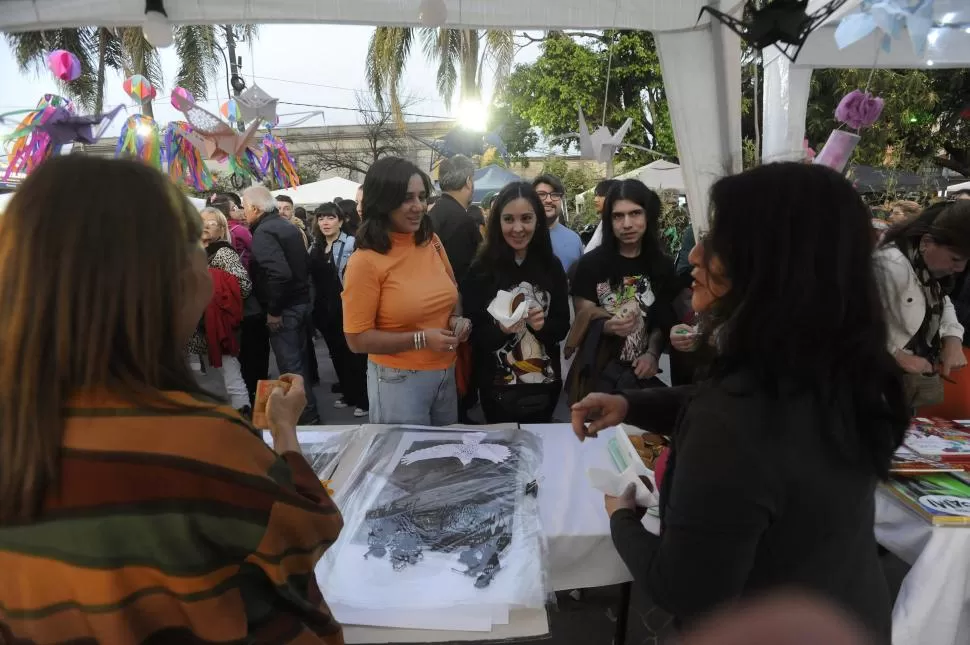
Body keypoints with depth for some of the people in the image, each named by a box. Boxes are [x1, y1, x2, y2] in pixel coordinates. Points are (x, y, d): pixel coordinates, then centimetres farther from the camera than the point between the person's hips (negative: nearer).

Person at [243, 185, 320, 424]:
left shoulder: (263, 233, -16)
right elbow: (305, 264, 18)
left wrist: (273, 310, -20)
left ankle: (307, 417, 5)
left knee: (290, 365, -1)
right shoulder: (288, 226, 12)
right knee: (299, 359, 17)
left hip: (284, 308, -9)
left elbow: (279, 273, -28)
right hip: (301, 302, 9)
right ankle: (307, 410, 27)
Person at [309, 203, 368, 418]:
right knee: (337, 353, 15)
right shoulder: (315, 247, 11)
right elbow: (309, 276, 17)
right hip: (325, 310, 7)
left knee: (354, 353, 0)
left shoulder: (351, 244, -12)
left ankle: (363, 399, 10)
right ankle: (348, 393, 28)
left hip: (346, 307, -7)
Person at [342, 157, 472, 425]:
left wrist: (457, 319, -5)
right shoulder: (366, 261, -17)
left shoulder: (431, 242, 0)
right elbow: (357, 340, -15)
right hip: (399, 380, -6)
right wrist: (420, 339, -22)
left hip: (446, 372, 6)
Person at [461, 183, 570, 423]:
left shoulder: (552, 266, -2)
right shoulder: (480, 270, -10)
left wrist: (542, 325, -18)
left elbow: (563, 326, 2)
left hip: (545, 385, 3)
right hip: (498, 388, -2)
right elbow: (474, 335, -7)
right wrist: (502, 330, -25)